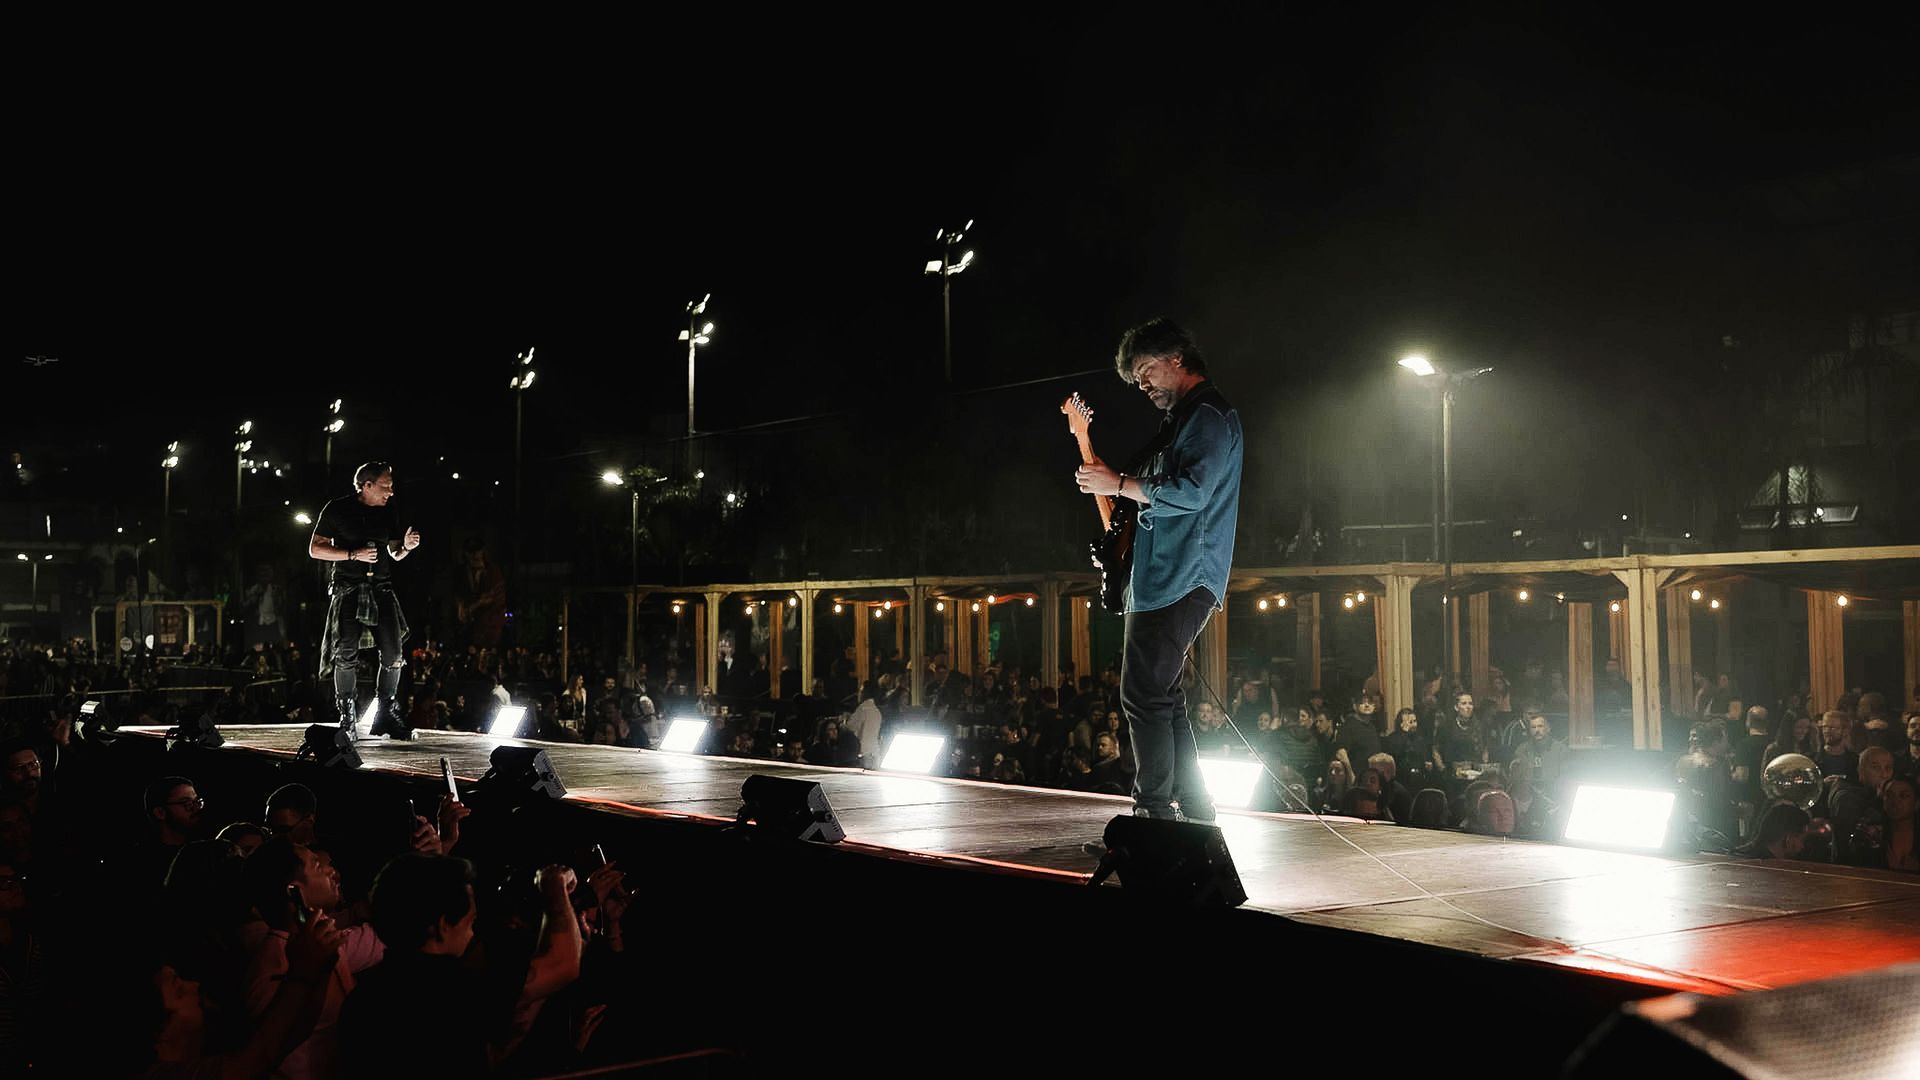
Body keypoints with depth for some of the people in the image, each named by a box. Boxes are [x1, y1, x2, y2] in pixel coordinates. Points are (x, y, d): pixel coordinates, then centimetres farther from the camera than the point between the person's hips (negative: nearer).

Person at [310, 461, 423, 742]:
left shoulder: (388, 513, 11)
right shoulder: (337, 510, -1)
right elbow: (315, 549, -1)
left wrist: (406, 547, -5)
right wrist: (354, 555, -12)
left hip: (381, 589, 4)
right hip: (348, 589, -4)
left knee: (393, 653, -5)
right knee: (347, 653, -10)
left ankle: (387, 716, 6)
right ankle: (346, 717, 2)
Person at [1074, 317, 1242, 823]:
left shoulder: (1208, 415, -11)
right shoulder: (1186, 417, 23)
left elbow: (1191, 492, -23)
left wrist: (1119, 484, -15)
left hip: (1178, 583, -11)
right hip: (1167, 580, 11)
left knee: (1144, 696, -10)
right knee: (1161, 698, 14)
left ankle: (1155, 814, -6)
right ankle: (1195, 814, 19)